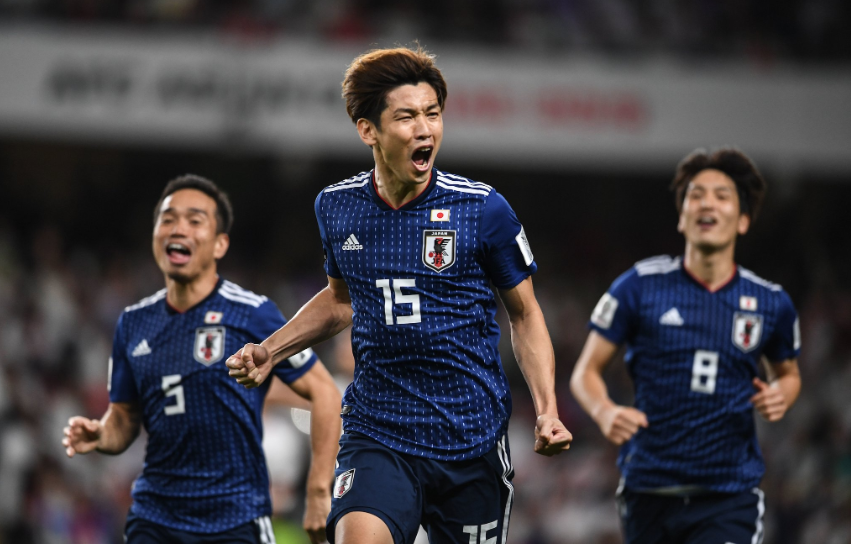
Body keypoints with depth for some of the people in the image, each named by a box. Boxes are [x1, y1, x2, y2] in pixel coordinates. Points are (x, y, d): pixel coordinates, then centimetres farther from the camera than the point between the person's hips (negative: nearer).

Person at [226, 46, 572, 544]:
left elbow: (525, 313, 5)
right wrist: (271, 350, 9)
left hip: (472, 442, 0)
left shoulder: (482, 209, -6)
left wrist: (547, 410, -8)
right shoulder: (336, 207, 2)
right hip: (377, 435, 0)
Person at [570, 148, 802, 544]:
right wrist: (605, 412, -19)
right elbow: (586, 371, 3)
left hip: (729, 500, -1)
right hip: (649, 493, 1)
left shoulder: (772, 303, 3)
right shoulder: (640, 287, -2)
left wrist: (780, 394, -2)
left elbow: (788, 372, 23)